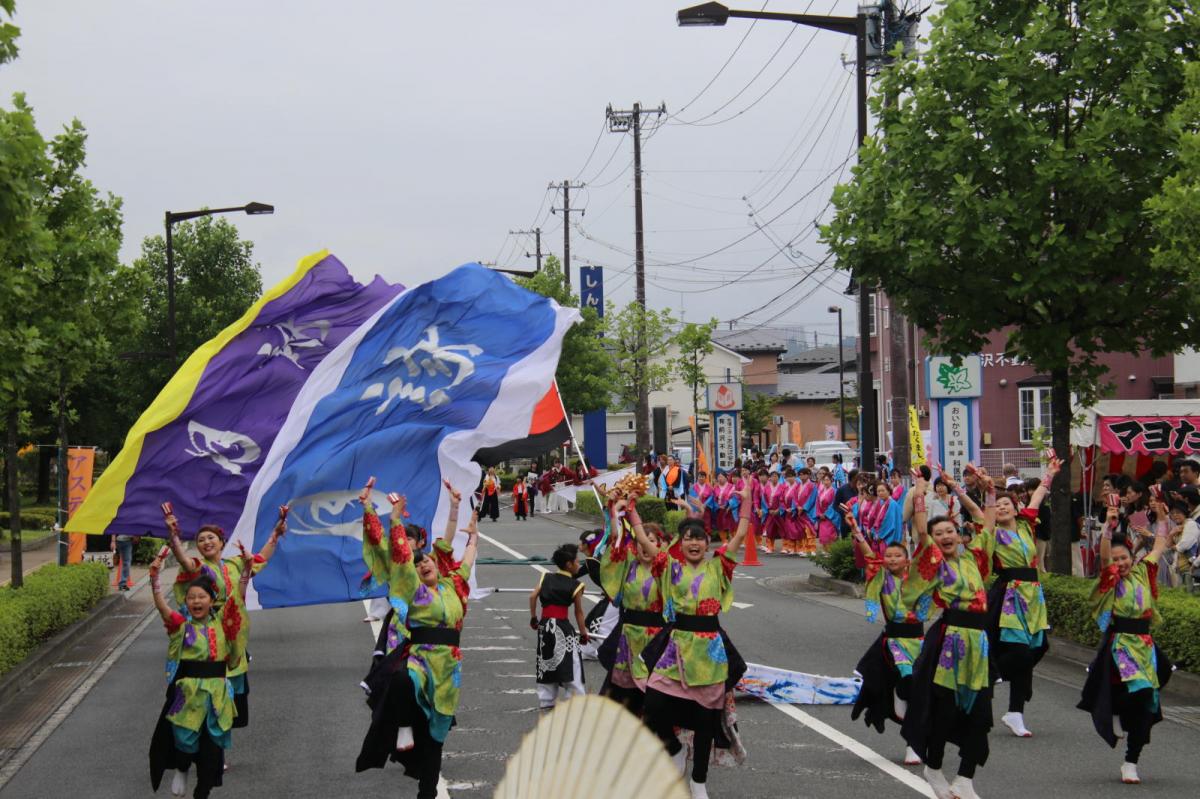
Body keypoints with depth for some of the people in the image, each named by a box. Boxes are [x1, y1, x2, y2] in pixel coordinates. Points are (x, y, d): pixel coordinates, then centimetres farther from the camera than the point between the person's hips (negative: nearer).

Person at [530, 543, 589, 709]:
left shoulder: (546, 578, 8)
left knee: (546, 663, 16)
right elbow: (579, 612, 0)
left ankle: (546, 702, 20)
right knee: (571, 664, -1)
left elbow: (533, 596, -2)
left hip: (545, 626, 5)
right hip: (562, 627, -5)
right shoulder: (575, 586, -3)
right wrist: (583, 633, 8)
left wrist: (533, 618, 8)